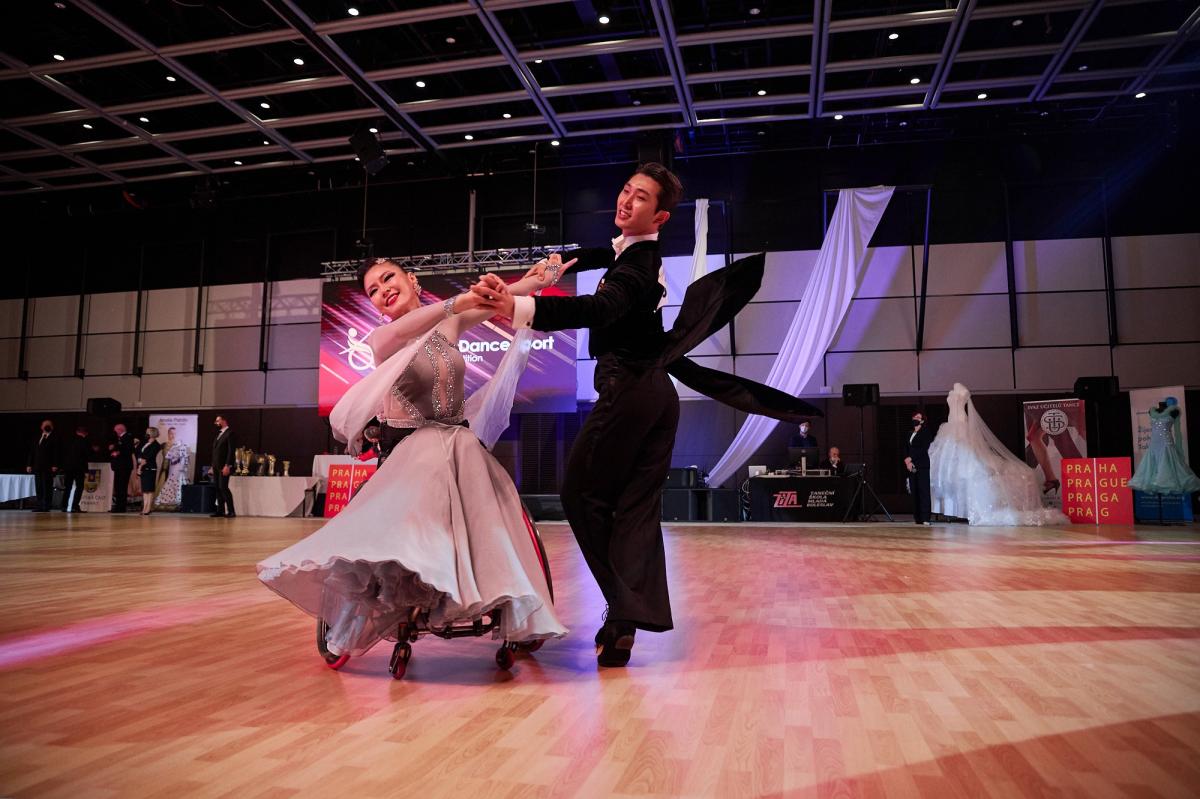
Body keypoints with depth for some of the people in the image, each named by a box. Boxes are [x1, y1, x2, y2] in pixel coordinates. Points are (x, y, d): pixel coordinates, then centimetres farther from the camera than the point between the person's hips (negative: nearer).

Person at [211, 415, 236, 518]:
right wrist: (213, 466, 13)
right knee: (218, 488, 6)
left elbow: (231, 450, -14)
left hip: (224, 466, -8)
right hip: (216, 466, 8)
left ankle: (231, 511, -10)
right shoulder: (218, 434, 19)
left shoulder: (229, 433, -7)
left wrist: (227, 466, -21)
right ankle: (220, 511, 8)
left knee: (223, 487, -12)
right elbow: (215, 451, 19)